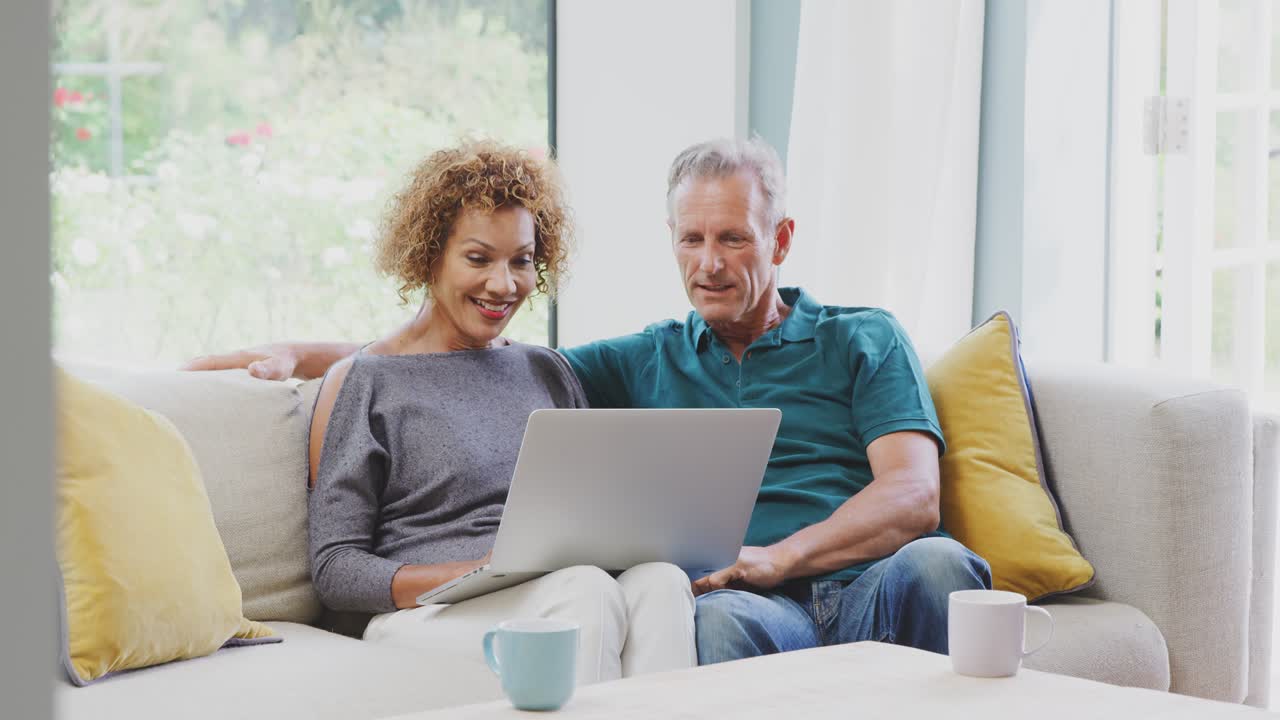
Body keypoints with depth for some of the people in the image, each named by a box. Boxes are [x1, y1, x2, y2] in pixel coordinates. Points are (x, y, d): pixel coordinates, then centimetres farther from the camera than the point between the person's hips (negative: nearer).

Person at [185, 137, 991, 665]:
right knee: (721, 618, -38)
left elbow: (913, 496, 3)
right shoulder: (648, 360, 27)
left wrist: (777, 558, -14)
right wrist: (297, 354, 16)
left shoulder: (864, 341, 19)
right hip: (756, 610, 1)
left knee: (936, 562, -37)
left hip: (865, 587, 0)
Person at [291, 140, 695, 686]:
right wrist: (476, 574, -17)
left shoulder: (547, 372, 23)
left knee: (661, 580, -30)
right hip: (424, 615, -5)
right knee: (589, 591, -35)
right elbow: (335, 569, -1)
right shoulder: (360, 383, 5)